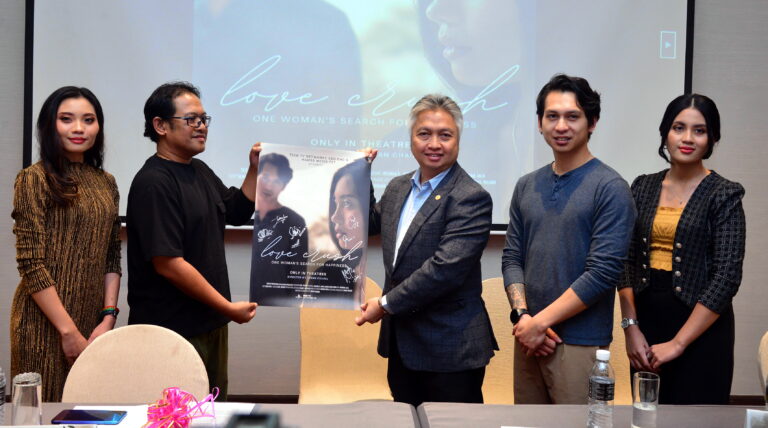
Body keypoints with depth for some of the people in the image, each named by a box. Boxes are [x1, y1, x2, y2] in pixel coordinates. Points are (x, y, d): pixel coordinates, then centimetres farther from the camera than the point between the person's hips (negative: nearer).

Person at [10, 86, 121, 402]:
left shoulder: (105, 183, 10)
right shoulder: (34, 179, -7)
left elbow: (112, 257, 10)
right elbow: (31, 264, -13)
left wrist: (108, 317, -2)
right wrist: (69, 331, -15)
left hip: (93, 324, 6)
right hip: (46, 323, -5)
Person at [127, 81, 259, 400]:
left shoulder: (200, 171, 10)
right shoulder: (154, 183, -19)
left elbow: (237, 212, 25)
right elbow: (168, 264, -24)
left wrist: (255, 170, 8)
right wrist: (229, 308, -17)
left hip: (211, 322, 9)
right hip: (172, 329, -9)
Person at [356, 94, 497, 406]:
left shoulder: (471, 199, -15)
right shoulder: (398, 187, 10)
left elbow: (445, 268, -23)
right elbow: (369, 225, 28)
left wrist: (387, 304, -16)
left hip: (451, 350, -7)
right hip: (400, 343, 7)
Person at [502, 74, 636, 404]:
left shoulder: (610, 188, -7)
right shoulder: (527, 187, 11)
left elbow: (604, 272, -13)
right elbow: (512, 258, 11)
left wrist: (540, 321, -12)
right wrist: (522, 315, -6)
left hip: (580, 343, -5)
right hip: (528, 339, 5)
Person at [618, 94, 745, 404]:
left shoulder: (724, 195, -6)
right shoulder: (643, 187, 7)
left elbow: (727, 277, -12)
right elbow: (627, 261, 6)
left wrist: (678, 343, -14)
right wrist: (631, 327, -5)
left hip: (699, 329, -4)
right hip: (646, 322, 4)